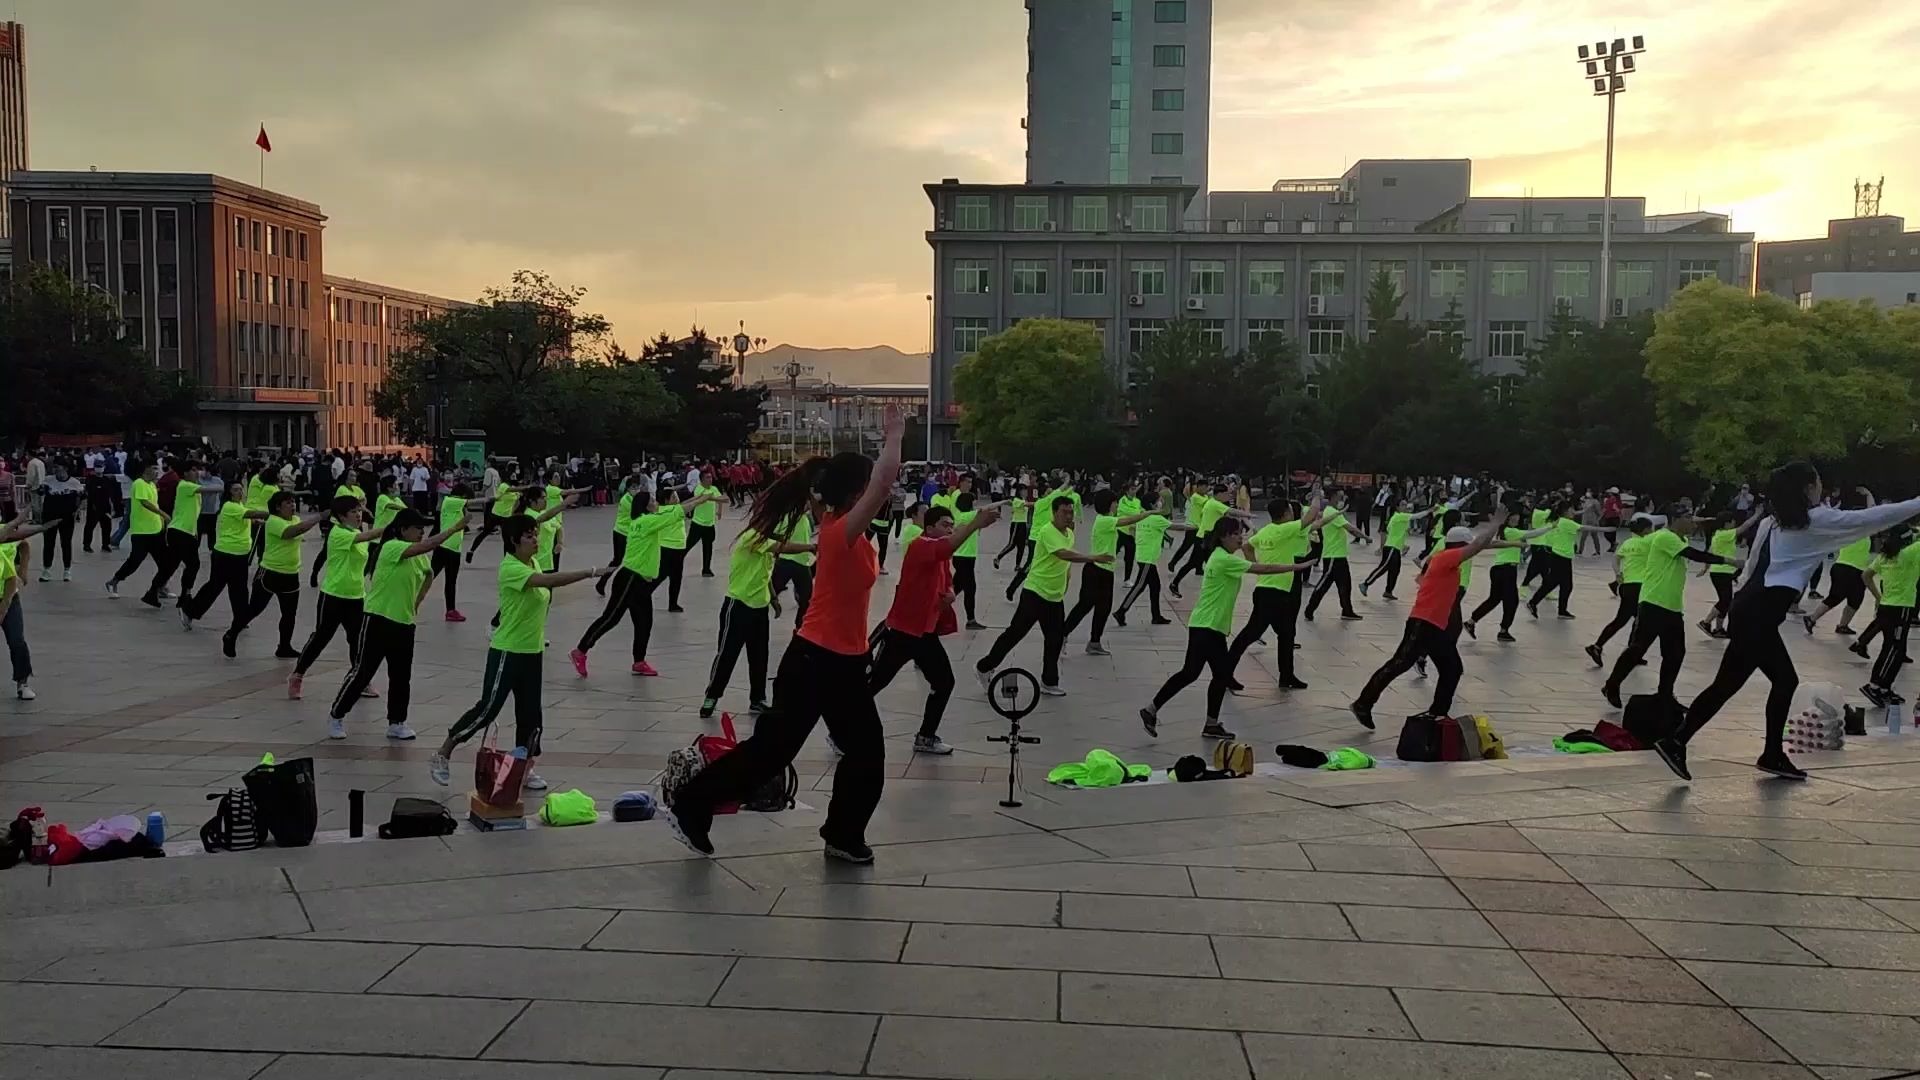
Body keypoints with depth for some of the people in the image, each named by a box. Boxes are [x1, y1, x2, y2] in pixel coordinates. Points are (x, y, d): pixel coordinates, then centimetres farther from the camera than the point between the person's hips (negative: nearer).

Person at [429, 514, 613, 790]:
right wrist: (590, 572, -40)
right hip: (507, 652, -8)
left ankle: (524, 768, 17)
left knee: (530, 711, 8)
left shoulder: (533, 564, 6)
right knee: (487, 709, -1)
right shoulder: (510, 568, -20)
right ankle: (442, 755, 14)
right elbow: (549, 580, -35)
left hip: (532, 652, 8)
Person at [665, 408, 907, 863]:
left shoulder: (844, 530, 4)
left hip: (842, 663, 9)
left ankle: (844, 836, 25)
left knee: (867, 754, 12)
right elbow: (884, 483, -32)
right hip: (814, 661, -9)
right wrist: (895, 433, -23)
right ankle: (689, 808, 12)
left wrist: (891, 439, 9)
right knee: (771, 747, 0)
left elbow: (879, 480, 19)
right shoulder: (840, 532, -21)